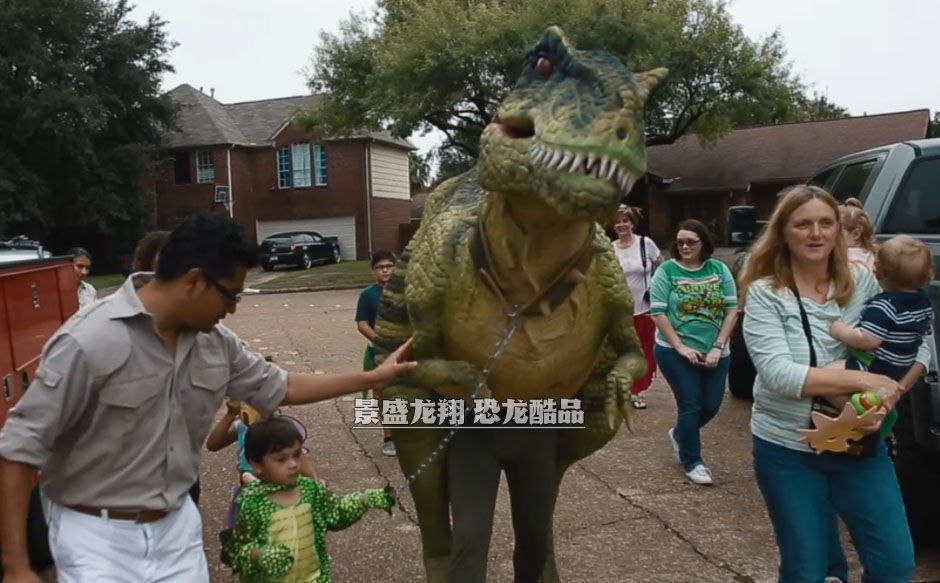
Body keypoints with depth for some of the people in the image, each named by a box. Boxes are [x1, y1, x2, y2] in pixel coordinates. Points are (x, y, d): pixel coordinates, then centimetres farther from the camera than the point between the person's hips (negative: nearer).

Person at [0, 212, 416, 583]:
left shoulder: (215, 342, -2)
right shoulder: (90, 342, -22)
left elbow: (278, 387, 12)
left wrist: (373, 378, 12)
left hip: (177, 525, 6)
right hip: (96, 535, -5)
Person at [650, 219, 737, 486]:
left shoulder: (719, 269, 0)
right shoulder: (667, 271, -8)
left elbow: (732, 310, 1)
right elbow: (658, 313, -10)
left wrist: (718, 347, -8)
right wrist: (681, 347, -14)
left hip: (714, 352, 4)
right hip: (675, 352, -3)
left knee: (711, 405, 8)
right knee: (690, 405, 0)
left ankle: (679, 434, 38)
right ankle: (692, 462, 17)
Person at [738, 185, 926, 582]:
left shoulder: (865, 282, -1)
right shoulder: (764, 293, -11)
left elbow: (916, 345, 2)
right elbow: (777, 374, -21)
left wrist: (893, 392, -16)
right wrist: (863, 380, -23)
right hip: (788, 450, -3)